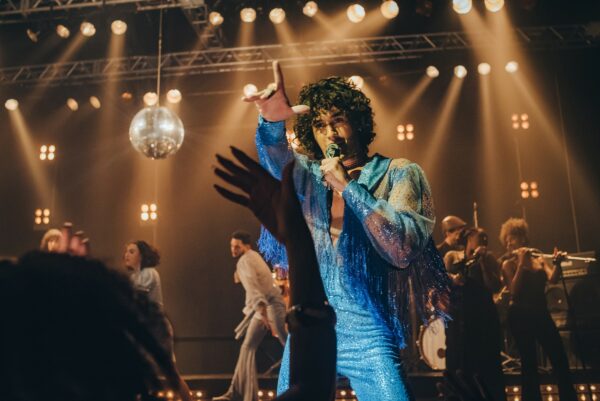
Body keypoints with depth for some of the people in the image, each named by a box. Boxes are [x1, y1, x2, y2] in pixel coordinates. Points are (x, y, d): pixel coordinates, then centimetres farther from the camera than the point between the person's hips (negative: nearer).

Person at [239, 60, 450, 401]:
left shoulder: (399, 174, -1)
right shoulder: (309, 175, 10)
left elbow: (403, 250, -14)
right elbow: (276, 160, -13)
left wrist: (349, 187, -15)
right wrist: (273, 121, -34)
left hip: (367, 334, -3)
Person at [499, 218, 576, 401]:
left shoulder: (539, 260, 13)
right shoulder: (509, 264, 3)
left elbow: (552, 279, -5)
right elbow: (514, 291, -12)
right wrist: (521, 264, -16)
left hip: (541, 313, 4)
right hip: (520, 316, -3)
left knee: (560, 358, -1)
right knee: (529, 362, -3)